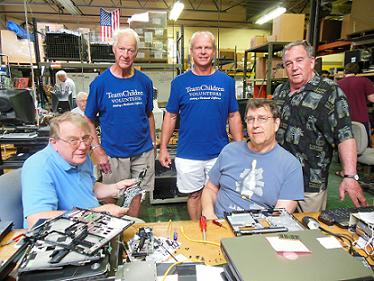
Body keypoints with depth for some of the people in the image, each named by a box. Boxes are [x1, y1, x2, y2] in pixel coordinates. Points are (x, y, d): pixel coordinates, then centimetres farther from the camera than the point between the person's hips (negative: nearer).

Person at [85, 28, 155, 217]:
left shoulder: (144, 81, 0)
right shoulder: (100, 82, -7)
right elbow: (88, 120, -3)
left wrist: (153, 143, 5)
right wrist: (97, 150, -10)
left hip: (143, 152, 2)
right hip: (113, 154, -2)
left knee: (137, 194, 16)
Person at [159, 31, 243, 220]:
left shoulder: (226, 81, 2)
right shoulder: (180, 82, 0)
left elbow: (233, 116, 6)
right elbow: (170, 116, 4)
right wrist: (163, 148, -1)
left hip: (220, 154, 1)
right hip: (188, 154, 0)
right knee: (194, 195, 15)